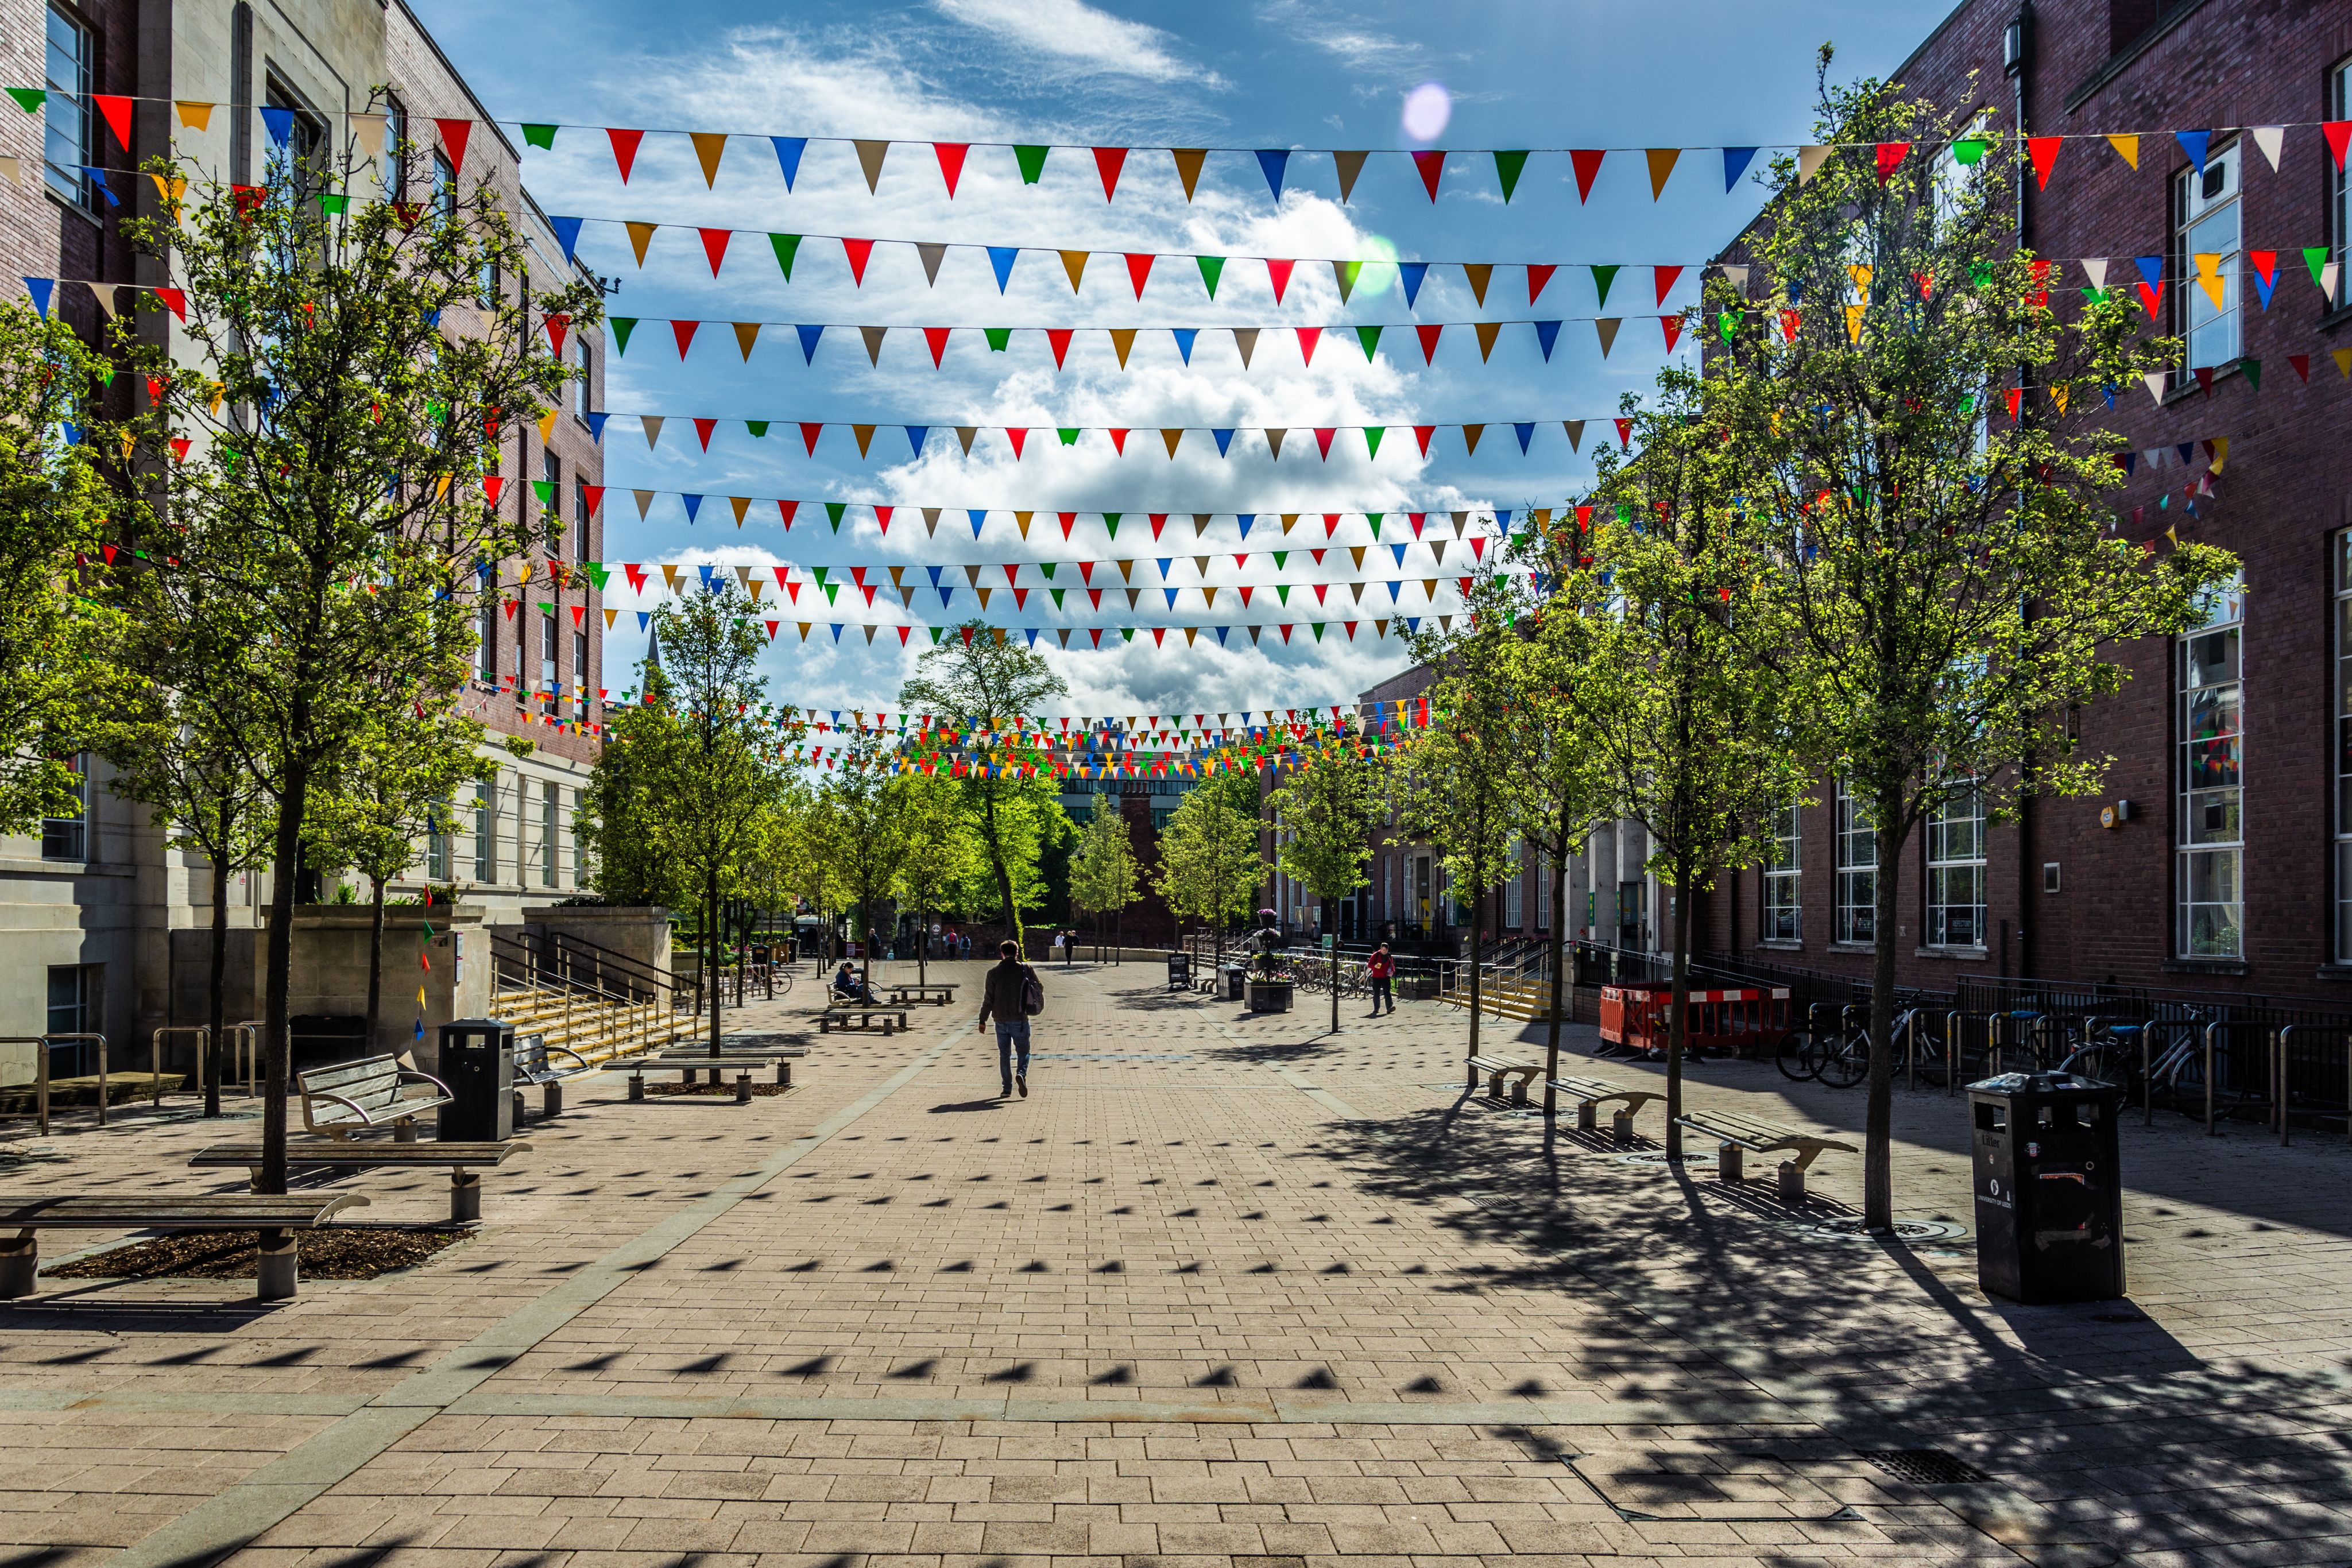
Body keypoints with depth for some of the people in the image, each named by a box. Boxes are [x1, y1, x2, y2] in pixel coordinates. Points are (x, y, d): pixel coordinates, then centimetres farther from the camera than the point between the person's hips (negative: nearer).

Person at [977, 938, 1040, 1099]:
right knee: (1023, 1051, 9)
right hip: (1020, 1020, -1)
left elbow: (988, 998, -2)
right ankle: (1021, 1074, -19)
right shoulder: (1026, 970, -2)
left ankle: (1007, 1087, 8)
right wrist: (1039, 1005, 21)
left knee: (1004, 1054, 11)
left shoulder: (993, 973, -2)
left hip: (1001, 1021, 1)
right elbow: (1039, 989, 2)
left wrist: (983, 1019, 3)